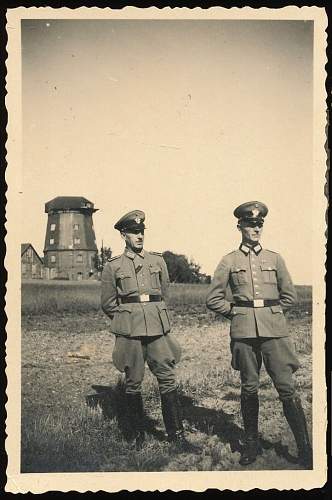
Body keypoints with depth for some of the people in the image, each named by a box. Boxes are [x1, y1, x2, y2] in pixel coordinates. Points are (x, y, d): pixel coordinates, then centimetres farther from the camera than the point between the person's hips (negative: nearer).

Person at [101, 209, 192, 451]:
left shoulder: (158, 261, 9)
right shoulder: (113, 266, 4)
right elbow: (108, 304, 9)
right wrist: (128, 318, 9)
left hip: (159, 328, 2)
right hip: (129, 332, -1)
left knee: (168, 379, 0)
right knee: (133, 383, 5)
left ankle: (177, 434, 11)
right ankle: (138, 435, 19)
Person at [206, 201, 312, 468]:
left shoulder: (275, 258, 9)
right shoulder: (229, 261, 5)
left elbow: (290, 296, 14)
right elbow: (213, 299, 8)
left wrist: (269, 312, 11)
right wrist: (238, 313, 5)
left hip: (275, 329, 0)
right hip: (243, 331, 0)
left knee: (287, 388, -3)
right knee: (249, 388, 7)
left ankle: (305, 448, 7)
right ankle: (251, 443, 23)